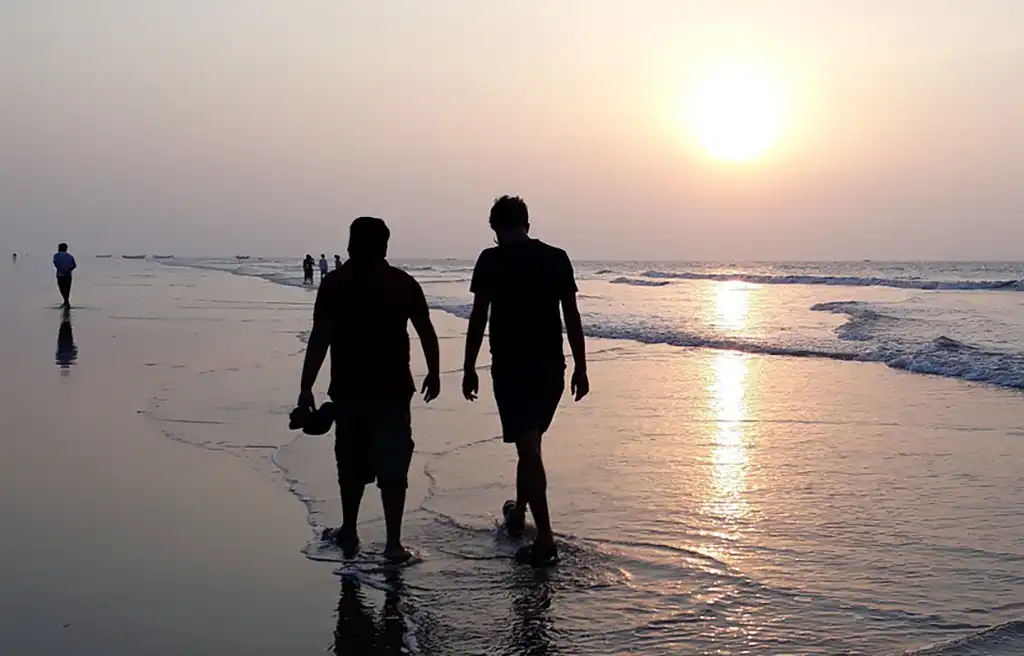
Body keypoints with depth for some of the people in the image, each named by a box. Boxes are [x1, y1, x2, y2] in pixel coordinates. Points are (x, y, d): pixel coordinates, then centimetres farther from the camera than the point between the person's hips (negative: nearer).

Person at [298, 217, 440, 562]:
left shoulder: (335, 282, -4)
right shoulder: (403, 282, 3)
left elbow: (320, 338, -12)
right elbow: (427, 333, 4)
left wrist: (306, 387, -12)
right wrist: (433, 374, 16)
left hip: (349, 389, 0)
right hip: (393, 389, 1)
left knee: (352, 464, 15)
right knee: (392, 467, 3)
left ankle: (349, 533, 24)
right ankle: (393, 541, -2)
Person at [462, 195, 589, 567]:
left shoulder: (492, 260, -7)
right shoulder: (557, 258, 4)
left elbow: (478, 319, -8)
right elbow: (572, 317, 3)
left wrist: (469, 369, 0)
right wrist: (580, 368, 8)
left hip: (511, 367, -4)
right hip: (551, 367, 4)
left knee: (528, 447, -4)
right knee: (529, 442, 21)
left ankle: (545, 539, -9)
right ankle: (518, 513, 38)